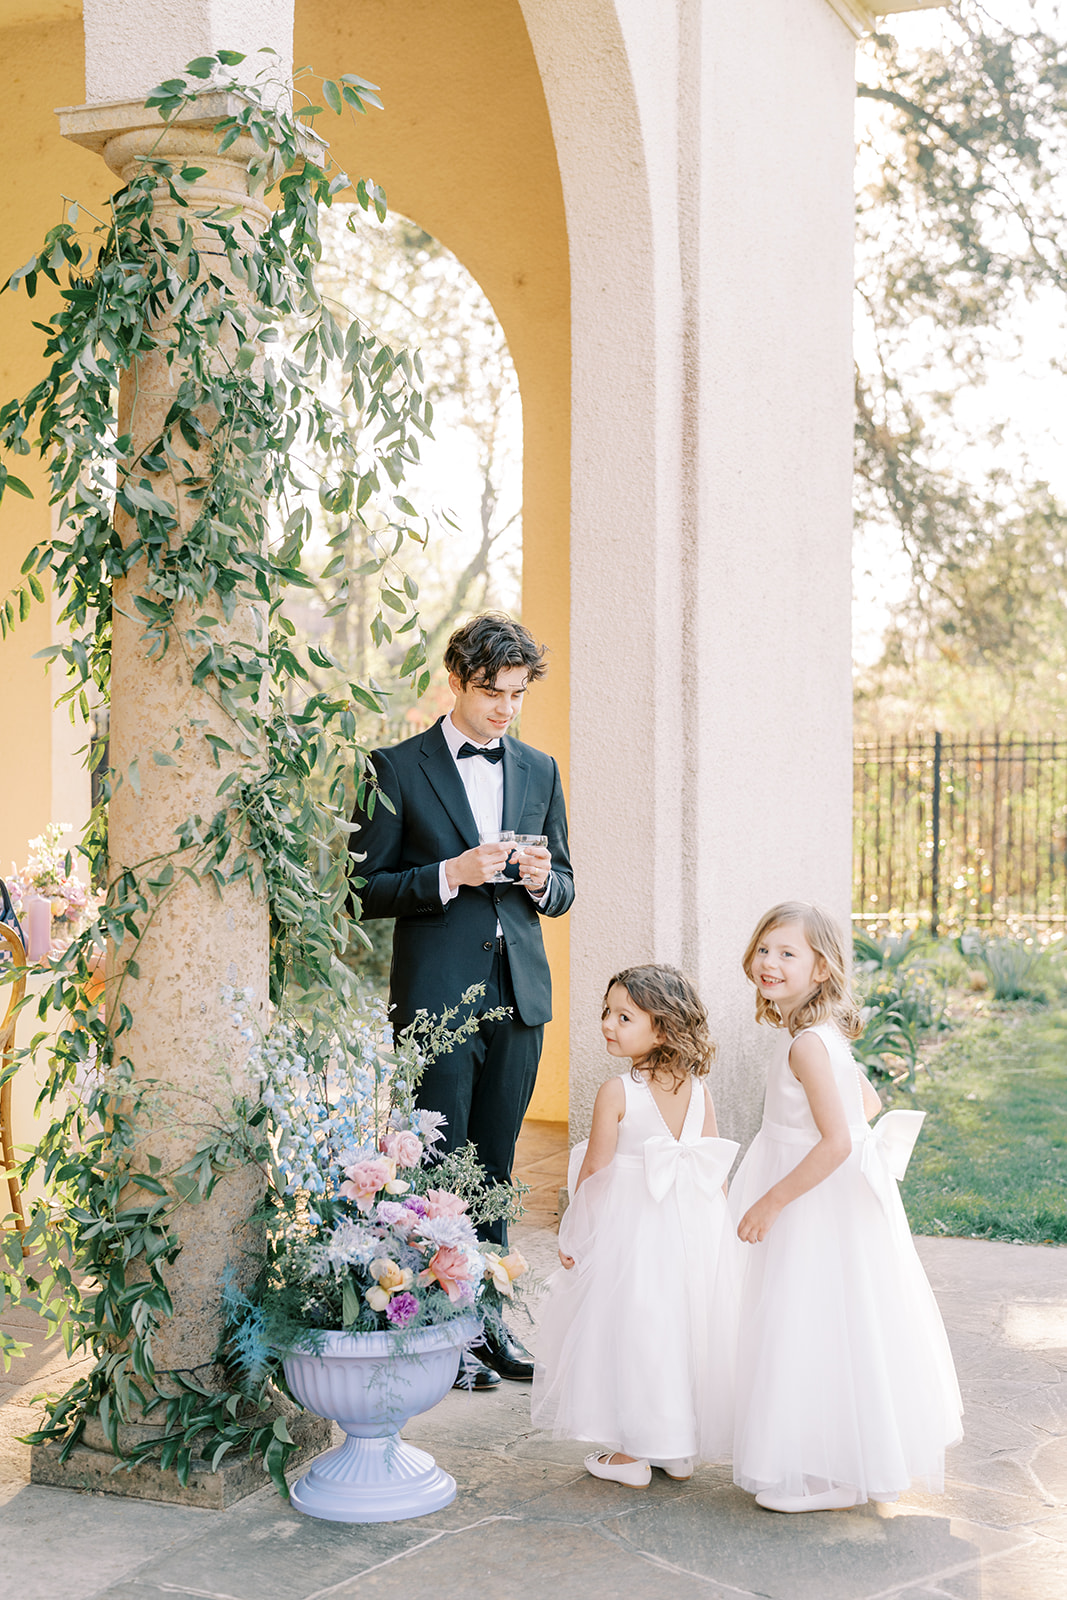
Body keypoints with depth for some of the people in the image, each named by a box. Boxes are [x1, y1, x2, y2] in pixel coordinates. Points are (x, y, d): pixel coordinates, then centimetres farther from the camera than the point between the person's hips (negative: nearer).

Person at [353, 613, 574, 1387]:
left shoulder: (540, 770, 13)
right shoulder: (398, 768, -2)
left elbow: (564, 888, 17)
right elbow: (368, 888, -4)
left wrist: (542, 880, -6)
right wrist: (450, 875, -18)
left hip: (519, 994, 4)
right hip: (438, 994, -4)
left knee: (494, 1169, 11)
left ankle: (490, 1320, 20)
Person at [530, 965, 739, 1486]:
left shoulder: (616, 1093, -15)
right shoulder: (698, 1090, 0)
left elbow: (593, 1173, -11)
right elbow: (716, 1171, 4)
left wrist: (573, 1235, 0)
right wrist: (709, 1225, 16)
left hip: (629, 1226, -5)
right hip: (695, 1227, 5)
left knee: (629, 1329, 6)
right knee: (681, 1327, 15)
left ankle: (631, 1453, 13)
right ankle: (680, 1450, 25)